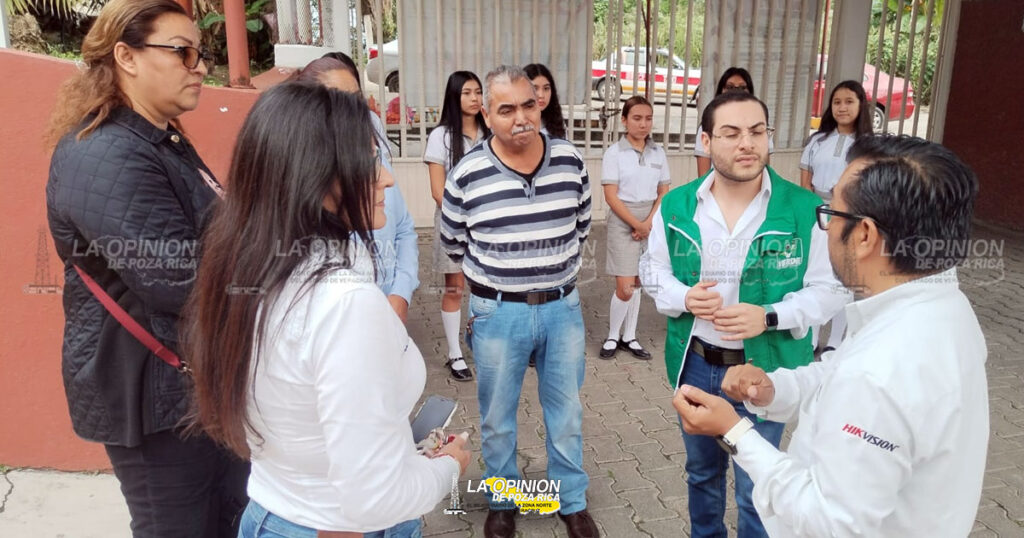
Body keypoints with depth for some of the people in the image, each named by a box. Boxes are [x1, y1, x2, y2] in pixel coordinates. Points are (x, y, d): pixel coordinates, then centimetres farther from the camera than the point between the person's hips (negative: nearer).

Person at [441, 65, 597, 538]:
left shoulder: (570, 161, -4)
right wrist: (497, 272, 9)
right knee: (497, 416, 14)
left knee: (566, 410, 16)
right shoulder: (468, 174, -11)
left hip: (563, 306, 2)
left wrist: (558, 268, 10)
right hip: (498, 312, -1)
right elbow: (453, 243, 4)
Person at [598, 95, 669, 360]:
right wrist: (637, 225, -13)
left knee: (637, 283, 11)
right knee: (625, 287, -7)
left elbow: (664, 192, 5)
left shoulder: (658, 153, 5)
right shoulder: (614, 153, -7)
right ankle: (612, 337, 13)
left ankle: (629, 337, 22)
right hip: (623, 222, -4)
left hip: (652, 222, 4)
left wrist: (649, 223, -9)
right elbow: (611, 196, -11)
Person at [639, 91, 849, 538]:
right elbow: (653, 270, 5)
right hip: (695, 363, 3)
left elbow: (830, 289, -8)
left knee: (757, 487, 13)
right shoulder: (676, 206, -5)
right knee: (701, 471, 25)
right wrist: (684, 298, -16)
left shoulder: (805, 210, -14)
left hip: (765, 369, -3)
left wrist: (769, 317, -24)